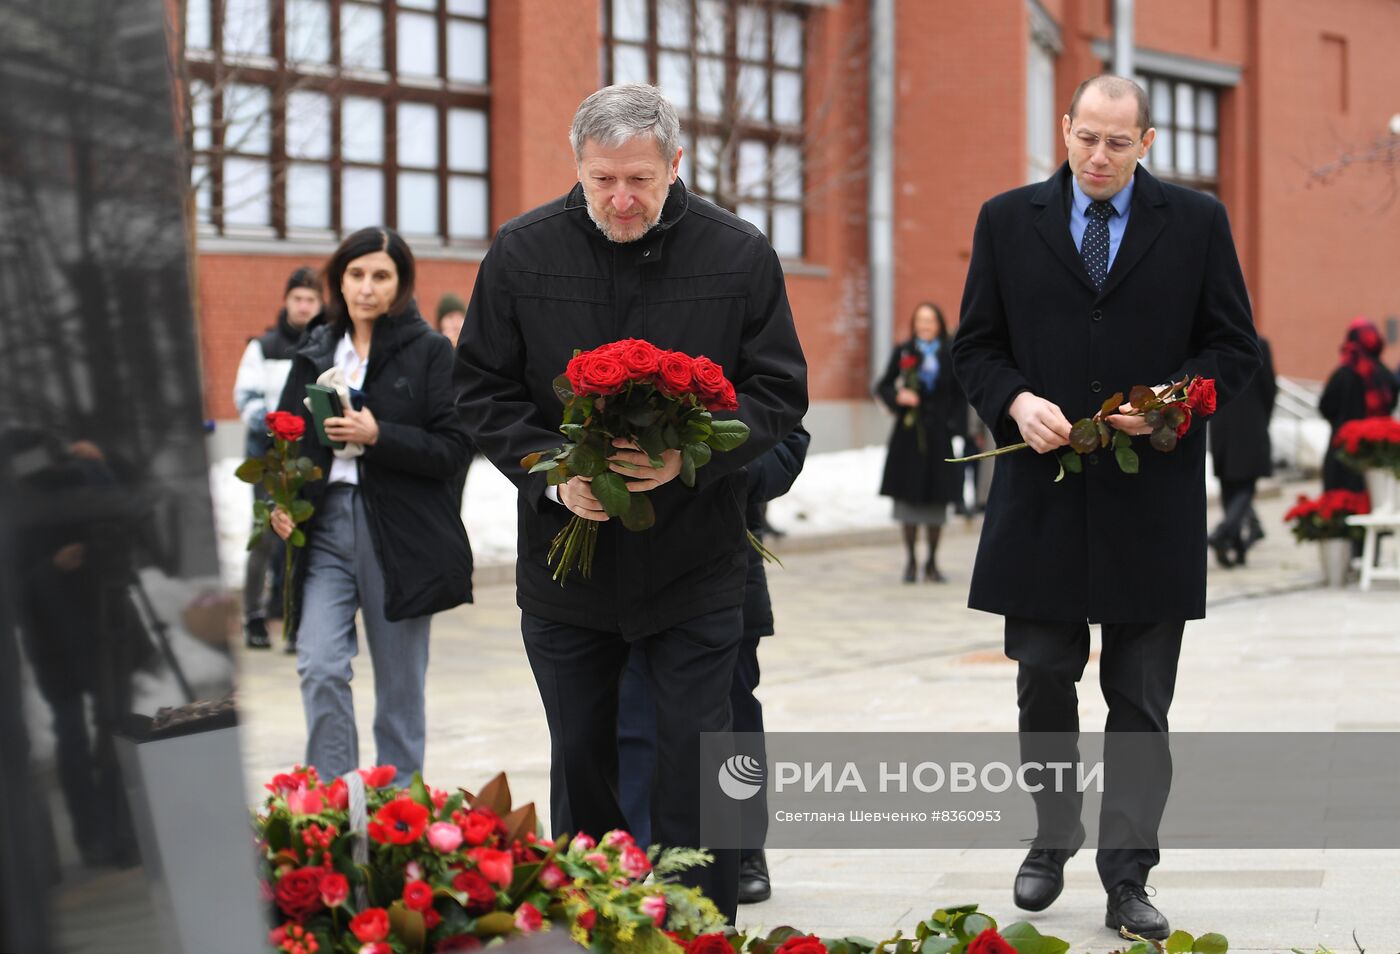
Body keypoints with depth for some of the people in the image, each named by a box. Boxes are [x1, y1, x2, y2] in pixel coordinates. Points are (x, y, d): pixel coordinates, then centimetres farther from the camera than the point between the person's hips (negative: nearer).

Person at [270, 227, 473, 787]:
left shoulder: (429, 351, 0)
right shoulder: (316, 352, 12)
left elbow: (451, 450, -6)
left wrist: (378, 436, -18)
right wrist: (279, 500, 0)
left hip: (401, 534, -2)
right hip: (325, 525, 3)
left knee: (399, 682, 6)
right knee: (319, 666, -12)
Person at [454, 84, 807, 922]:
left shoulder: (740, 255, -6)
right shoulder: (523, 253, -3)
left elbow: (778, 393, -3)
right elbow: (484, 390, 2)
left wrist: (695, 456, -20)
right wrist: (551, 473, -14)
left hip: (695, 565, -2)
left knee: (696, 760, 0)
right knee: (580, 760, 12)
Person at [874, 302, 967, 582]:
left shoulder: (950, 356, 5)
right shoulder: (903, 352, 4)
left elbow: (959, 396, 5)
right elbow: (883, 386, 7)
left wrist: (955, 426, -5)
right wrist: (897, 397, -12)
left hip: (938, 434, 0)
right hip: (909, 433, 0)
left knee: (937, 499, 3)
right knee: (908, 495, 0)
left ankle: (932, 563, 12)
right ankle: (910, 561, 9)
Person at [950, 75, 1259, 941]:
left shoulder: (1197, 223, 4)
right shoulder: (1008, 221, 6)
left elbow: (1234, 349, 5)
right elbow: (977, 346, 8)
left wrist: (1170, 401, -13)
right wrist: (1016, 402, -12)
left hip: (1152, 503, -1)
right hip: (1042, 500, 1)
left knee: (1141, 704, 4)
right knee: (1044, 684, 8)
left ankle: (1128, 879, 10)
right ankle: (1052, 840, 27)